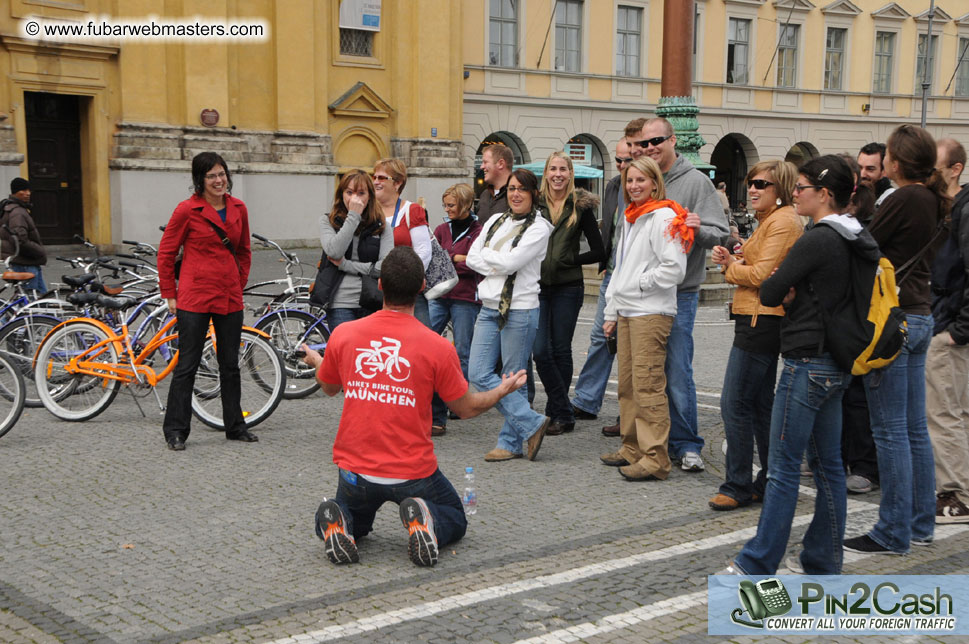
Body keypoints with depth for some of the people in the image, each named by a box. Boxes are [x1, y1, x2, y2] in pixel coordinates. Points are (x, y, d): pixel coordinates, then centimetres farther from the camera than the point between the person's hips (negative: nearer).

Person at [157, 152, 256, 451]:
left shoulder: (239, 209, 7)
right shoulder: (187, 210, -7)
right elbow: (166, 253, -1)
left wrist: (239, 284, 13)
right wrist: (169, 294, 0)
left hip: (230, 298, 5)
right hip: (195, 298, -5)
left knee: (231, 365, 12)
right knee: (187, 365, 0)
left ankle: (235, 426, 24)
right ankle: (175, 430, 9)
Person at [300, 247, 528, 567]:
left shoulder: (343, 335, -7)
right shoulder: (437, 347, -14)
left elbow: (329, 387, 13)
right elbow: (466, 408, -1)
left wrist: (316, 361, 36)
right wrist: (502, 390, 20)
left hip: (356, 469, 3)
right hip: (413, 474, -2)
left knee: (354, 524, 32)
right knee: (454, 520, 24)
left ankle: (338, 523, -5)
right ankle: (424, 520, -11)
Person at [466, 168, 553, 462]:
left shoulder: (539, 228, -5)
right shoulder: (495, 221, 15)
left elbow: (511, 261, -15)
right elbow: (472, 257, 7)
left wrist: (486, 256, 0)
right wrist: (497, 266, -8)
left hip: (520, 310, -6)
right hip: (489, 308, 6)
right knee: (479, 373, -3)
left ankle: (511, 442, 12)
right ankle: (532, 423, 2)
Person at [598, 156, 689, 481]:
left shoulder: (663, 217, -9)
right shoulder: (630, 218, 19)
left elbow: (674, 269, -17)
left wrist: (638, 283, -9)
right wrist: (611, 312, 20)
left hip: (651, 313, -9)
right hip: (626, 312, 9)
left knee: (648, 385, -9)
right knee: (628, 384, 13)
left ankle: (655, 458, -7)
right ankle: (632, 448, 22)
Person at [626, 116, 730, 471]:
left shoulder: (696, 182, -3)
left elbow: (720, 234, -7)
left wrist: (699, 229, -28)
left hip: (679, 293, -5)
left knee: (677, 372, -5)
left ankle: (687, 445, 6)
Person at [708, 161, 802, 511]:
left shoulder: (783, 221, -14)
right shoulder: (770, 219, 19)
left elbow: (761, 274, -19)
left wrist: (731, 268, -2)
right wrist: (732, 261, 3)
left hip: (761, 321, -11)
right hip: (763, 321, 11)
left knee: (735, 404, -8)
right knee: (760, 403, 15)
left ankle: (738, 485, -2)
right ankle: (771, 481, 22)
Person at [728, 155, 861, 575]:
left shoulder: (817, 240, -17)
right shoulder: (854, 239, 11)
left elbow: (769, 293, -15)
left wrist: (782, 292, 5)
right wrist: (795, 294, 1)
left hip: (807, 363, -9)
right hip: (836, 364, 9)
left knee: (783, 468, -3)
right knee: (828, 465, 12)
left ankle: (758, 564, 4)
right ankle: (824, 562, 19)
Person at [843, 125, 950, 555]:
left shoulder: (904, 199, -15)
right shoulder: (932, 202, 11)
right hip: (921, 315, 9)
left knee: (890, 430, -4)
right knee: (915, 427, 15)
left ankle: (893, 533, 2)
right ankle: (921, 523, 23)